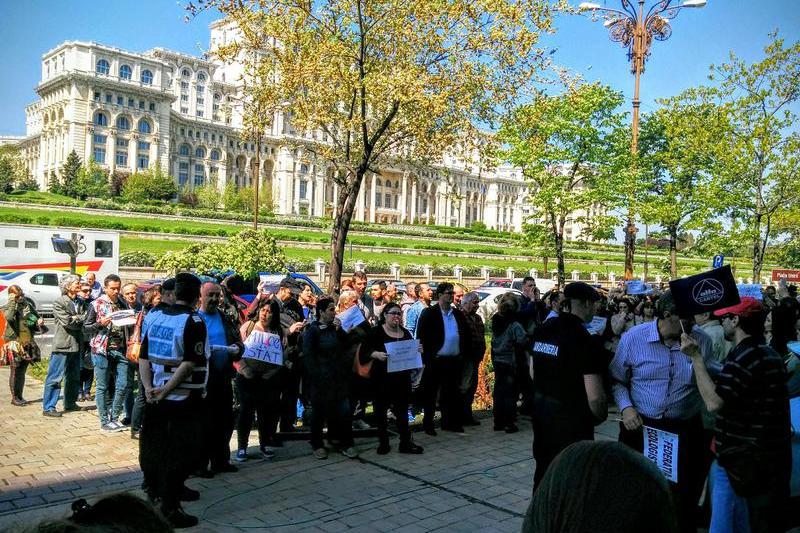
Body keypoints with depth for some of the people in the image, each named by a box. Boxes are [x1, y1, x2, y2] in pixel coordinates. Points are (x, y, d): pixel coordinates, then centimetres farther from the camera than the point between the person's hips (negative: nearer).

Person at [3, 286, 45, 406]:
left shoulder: (27, 305, 10)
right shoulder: (7, 308, -3)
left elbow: (34, 319, 20)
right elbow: (9, 317, -26)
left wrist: (39, 323, -2)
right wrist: (13, 302, -18)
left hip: (27, 344, 4)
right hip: (14, 343, -4)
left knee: (22, 371, 11)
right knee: (15, 371, 1)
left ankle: (20, 396, 20)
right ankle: (15, 397, 10)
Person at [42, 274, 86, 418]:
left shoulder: (80, 303, 11)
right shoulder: (59, 302, -7)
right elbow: (67, 322, -17)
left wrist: (75, 318, -10)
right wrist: (81, 318, -4)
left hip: (76, 345, 7)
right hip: (63, 345, -7)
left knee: (74, 377, 15)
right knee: (55, 378, -2)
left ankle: (70, 403, 28)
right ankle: (48, 407, 3)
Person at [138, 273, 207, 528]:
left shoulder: (155, 317, 6)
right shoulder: (193, 322, -14)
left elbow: (143, 357, 5)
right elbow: (189, 363, -21)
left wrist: (149, 387, -2)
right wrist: (166, 390, -16)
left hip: (156, 398, 7)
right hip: (184, 399, -7)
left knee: (155, 447, 19)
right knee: (180, 453, 2)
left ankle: (155, 493, 35)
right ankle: (169, 508, 7)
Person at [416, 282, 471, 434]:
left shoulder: (458, 314, 11)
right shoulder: (428, 313, -5)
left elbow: (467, 335, 17)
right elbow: (421, 337, -8)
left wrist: (463, 353, 9)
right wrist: (427, 358, -12)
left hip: (454, 361, 5)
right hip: (436, 362, -5)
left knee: (451, 393, 12)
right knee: (430, 393, 4)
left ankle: (449, 422, 22)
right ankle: (428, 424, 14)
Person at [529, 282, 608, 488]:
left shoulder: (542, 330, 1)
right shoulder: (585, 341, -21)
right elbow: (595, 397, -24)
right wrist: (600, 416, -4)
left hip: (541, 411, 7)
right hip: (571, 418, -7)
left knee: (544, 471, 21)